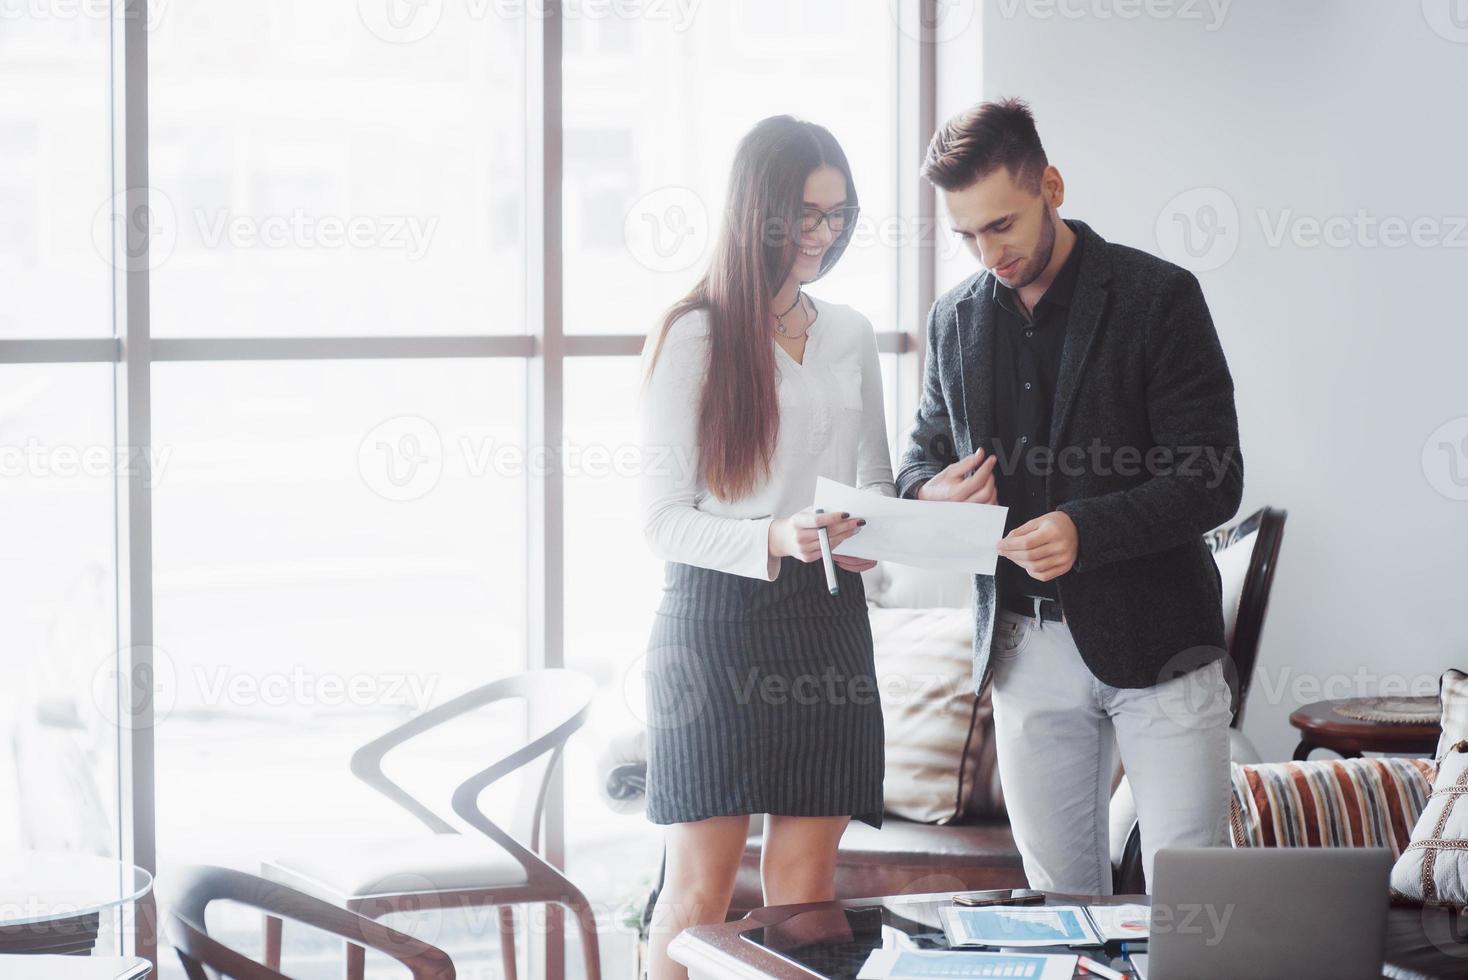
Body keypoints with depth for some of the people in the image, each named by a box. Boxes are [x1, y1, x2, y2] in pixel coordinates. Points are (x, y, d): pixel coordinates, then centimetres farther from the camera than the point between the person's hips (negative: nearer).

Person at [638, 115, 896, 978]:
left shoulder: (851, 335, 15)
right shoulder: (694, 338, -2)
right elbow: (664, 520, -6)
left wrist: (872, 534, -1)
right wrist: (774, 540, -22)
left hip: (828, 621, 5)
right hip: (717, 616, -5)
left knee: (805, 887, 2)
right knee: (700, 886, -6)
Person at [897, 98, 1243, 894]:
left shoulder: (1159, 298, -6)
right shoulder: (955, 319, 10)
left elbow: (1213, 479, -10)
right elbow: (924, 446, 24)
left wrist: (1086, 529, -26)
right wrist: (930, 491, -2)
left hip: (1154, 641, -4)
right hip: (1024, 644, 5)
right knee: (1058, 894, 8)